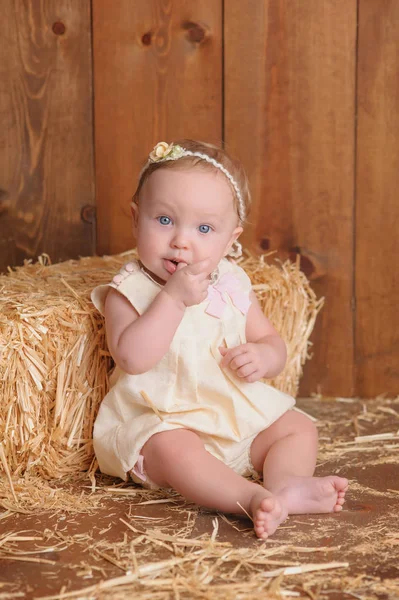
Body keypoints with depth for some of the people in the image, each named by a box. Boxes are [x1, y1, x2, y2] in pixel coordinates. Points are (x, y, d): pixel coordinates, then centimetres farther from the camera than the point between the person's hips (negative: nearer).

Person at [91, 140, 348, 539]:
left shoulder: (233, 286, 5)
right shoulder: (128, 292, -10)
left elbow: (272, 343, 12)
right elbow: (132, 358, -26)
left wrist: (261, 357, -13)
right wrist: (173, 298, -29)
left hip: (239, 415, 6)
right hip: (161, 421, -6)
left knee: (299, 427, -3)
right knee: (174, 448, -36)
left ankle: (286, 482, -27)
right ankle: (252, 498, -45)